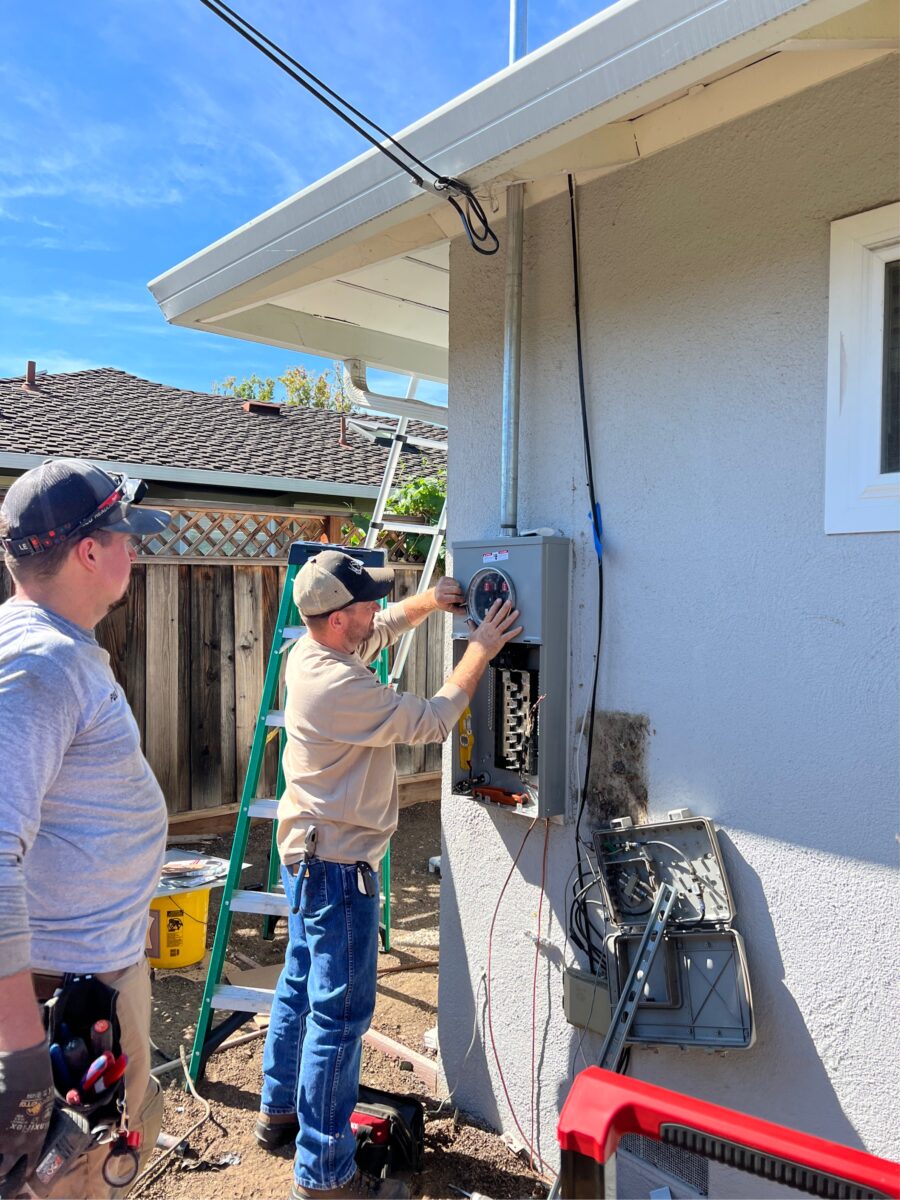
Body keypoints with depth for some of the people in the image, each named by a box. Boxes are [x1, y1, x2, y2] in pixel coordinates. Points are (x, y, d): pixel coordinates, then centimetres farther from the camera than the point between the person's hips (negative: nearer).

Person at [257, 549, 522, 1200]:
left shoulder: (309, 652, 0)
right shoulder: (339, 686, -29)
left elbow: (382, 628, 17)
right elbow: (431, 720, -21)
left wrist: (429, 601, 0)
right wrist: (481, 649, -13)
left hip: (308, 853, 10)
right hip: (338, 866, -10)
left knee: (300, 987, 24)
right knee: (340, 1016, 2)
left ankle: (279, 1112, 43)